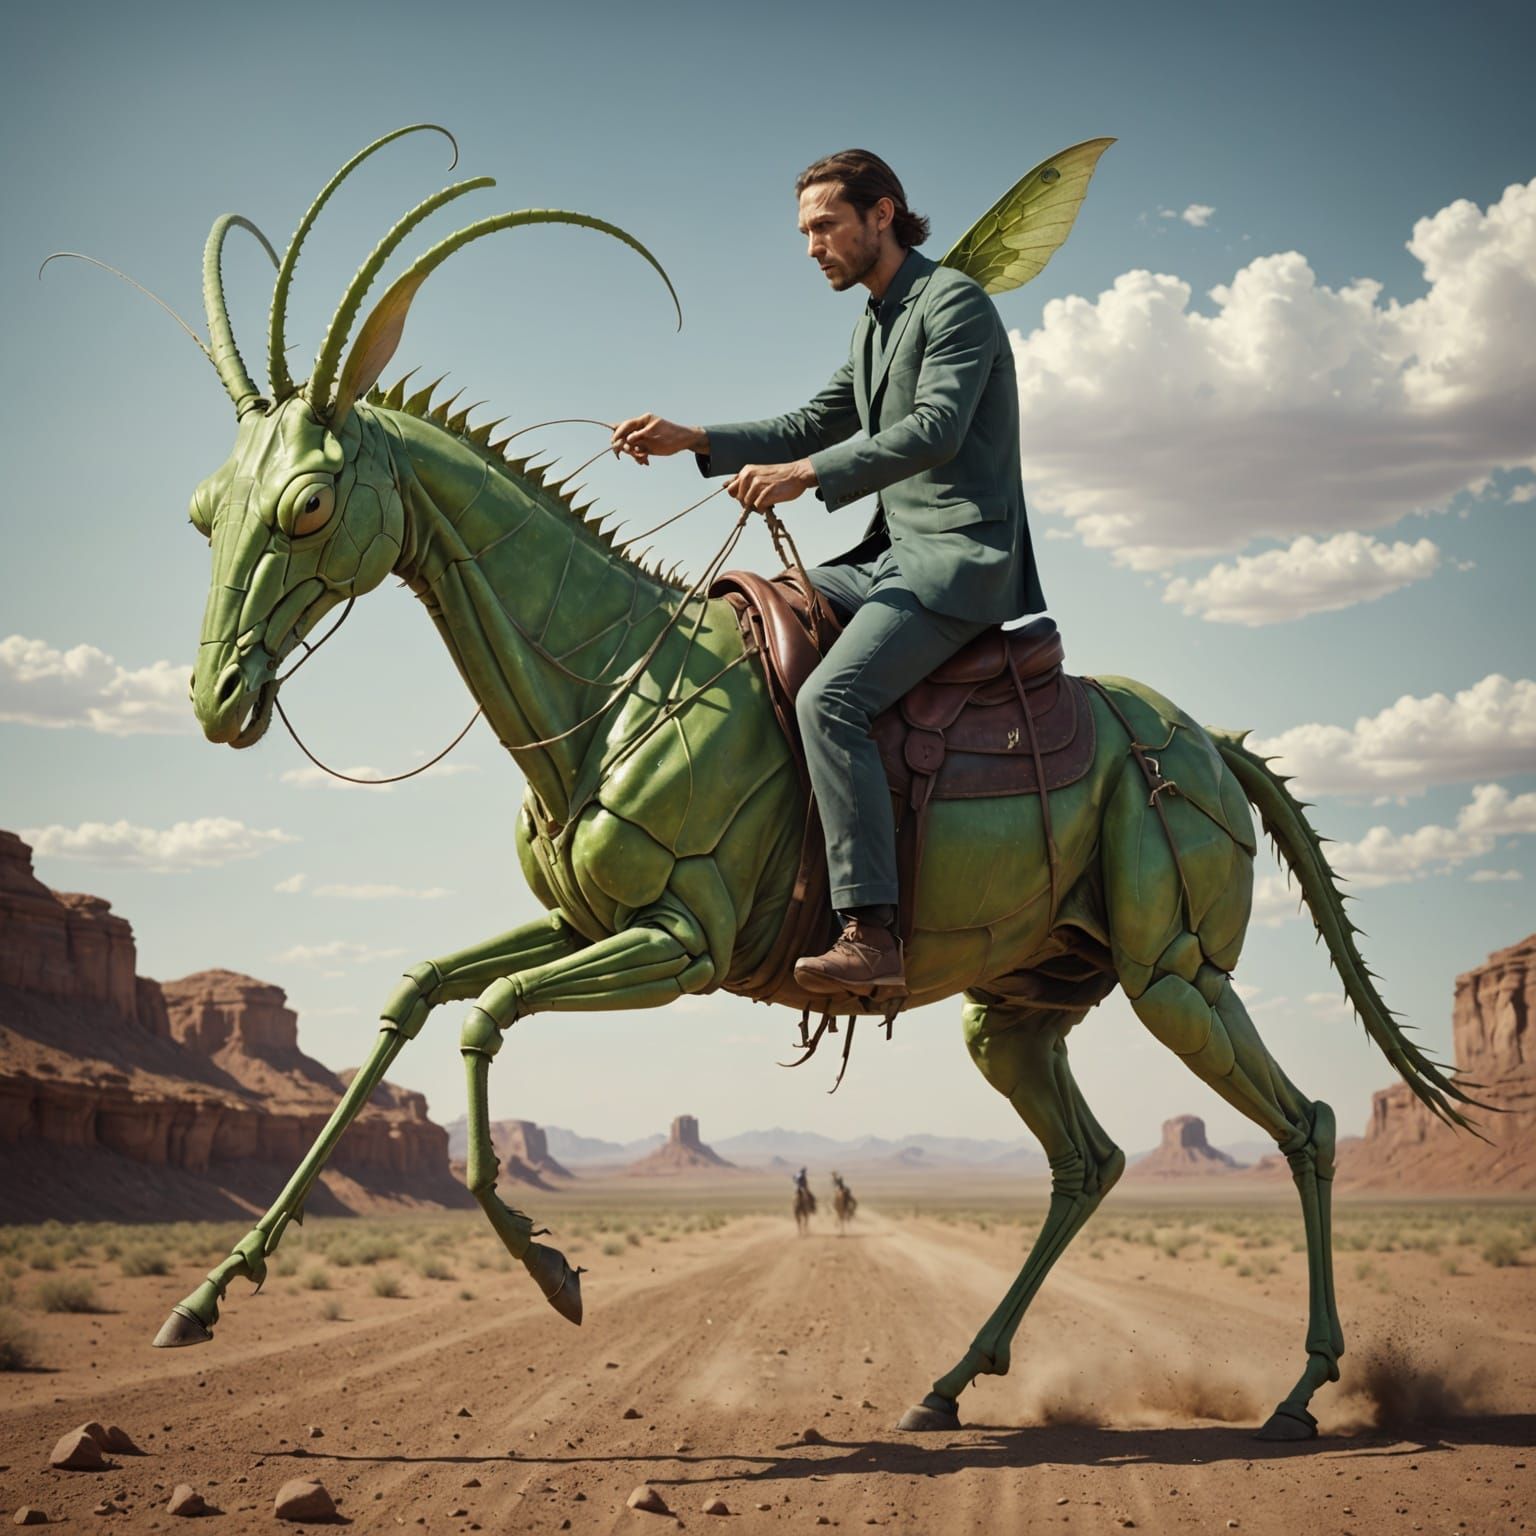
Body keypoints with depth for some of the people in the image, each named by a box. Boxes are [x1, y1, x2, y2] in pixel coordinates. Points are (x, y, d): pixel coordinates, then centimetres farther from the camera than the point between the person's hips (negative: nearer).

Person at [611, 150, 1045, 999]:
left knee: (828, 699, -28)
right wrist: (692, 439, 12)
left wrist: (805, 474, -28)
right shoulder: (872, 329, 21)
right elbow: (813, 424, 25)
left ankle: (872, 935, -33)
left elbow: (936, 428, -22)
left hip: (959, 561, -10)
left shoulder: (955, 301, -9)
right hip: (892, 556, 10)